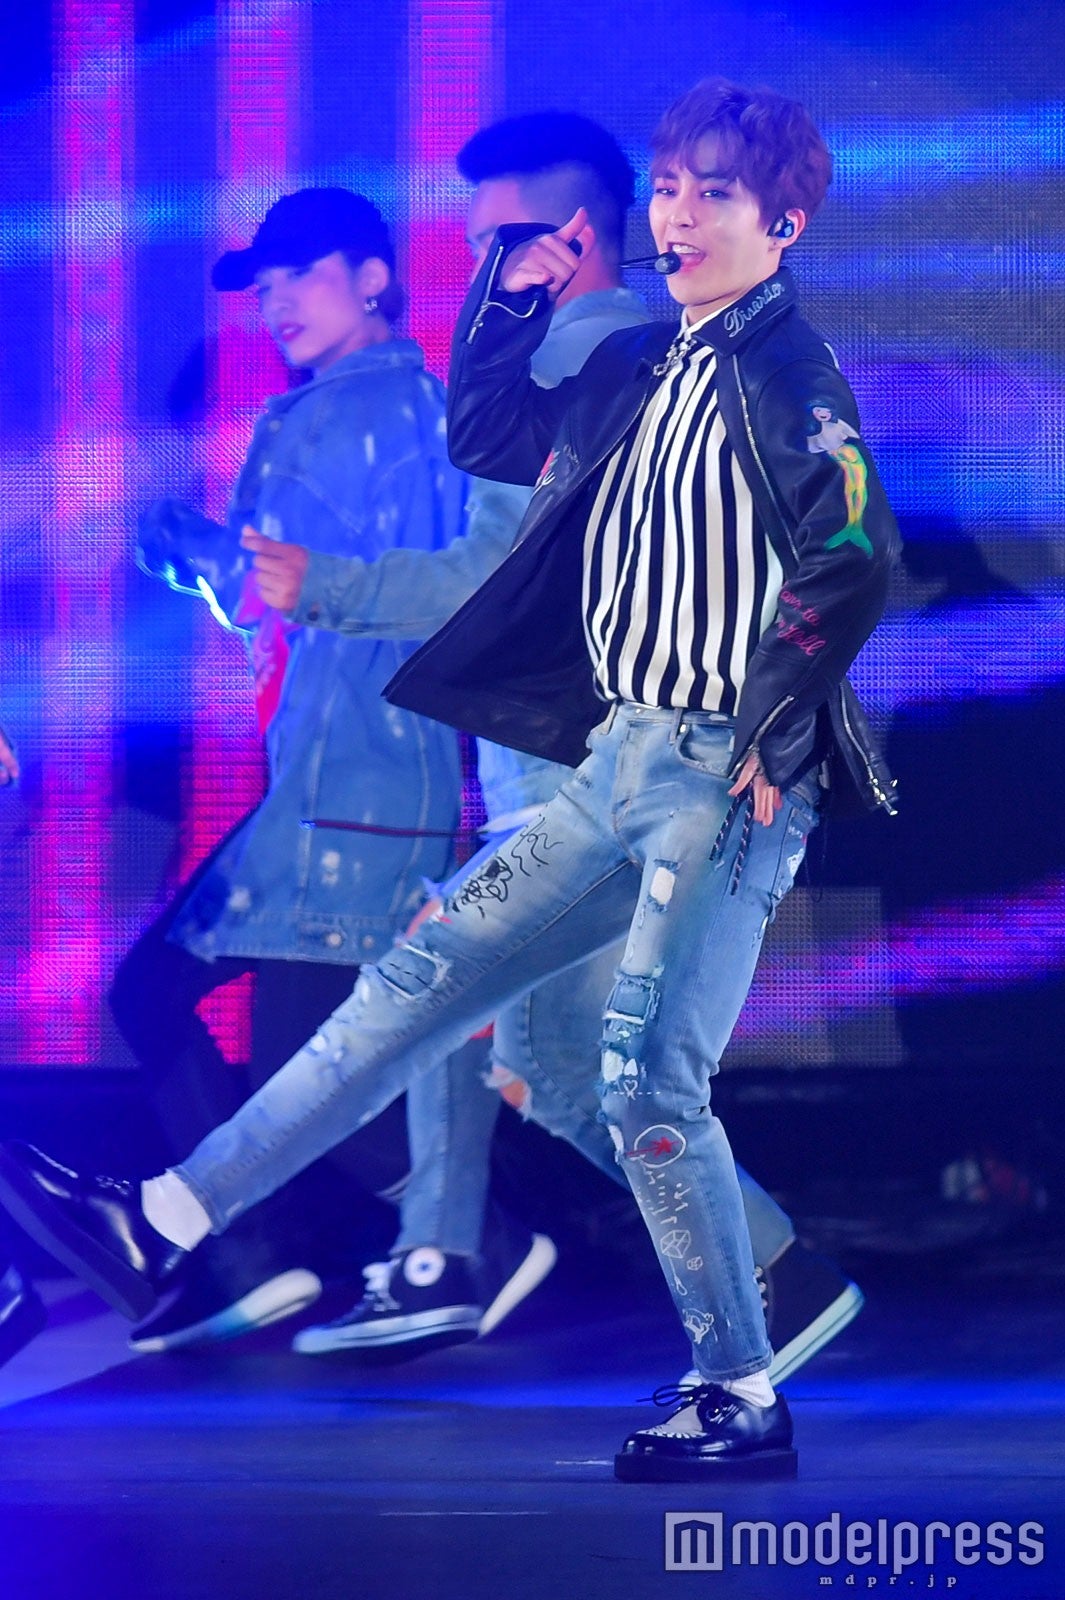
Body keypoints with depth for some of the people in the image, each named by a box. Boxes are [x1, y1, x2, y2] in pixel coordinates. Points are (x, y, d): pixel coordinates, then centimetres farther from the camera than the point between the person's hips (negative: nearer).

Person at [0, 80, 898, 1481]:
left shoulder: (785, 369, -10)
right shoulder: (640, 369, 16)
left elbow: (853, 559, -21)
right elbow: (482, 438, 28)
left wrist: (766, 736, -17)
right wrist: (511, 296, 14)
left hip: (720, 781, -9)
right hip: (620, 763, 9)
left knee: (649, 1084, -13)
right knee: (422, 979, 7)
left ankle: (744, 1398, -3)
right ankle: (161, 1224, 9)